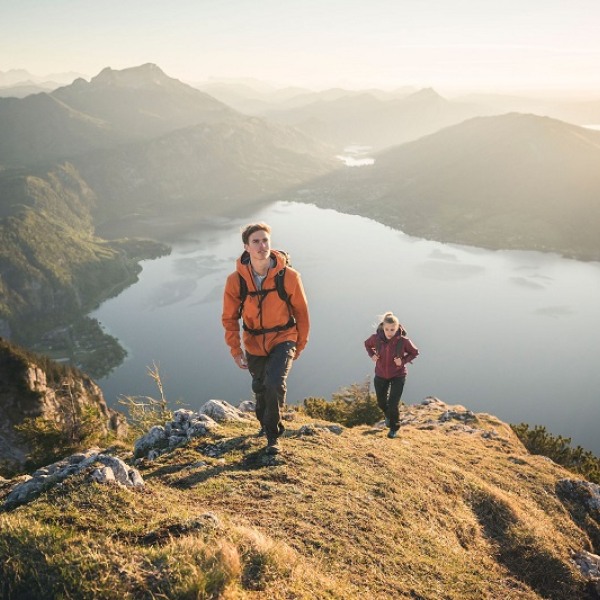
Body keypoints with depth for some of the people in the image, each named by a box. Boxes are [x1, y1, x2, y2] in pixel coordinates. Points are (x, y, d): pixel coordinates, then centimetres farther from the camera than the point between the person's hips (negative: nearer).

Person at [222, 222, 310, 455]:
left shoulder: (289, 276, -21)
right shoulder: (236, 280, -18)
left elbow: (301, 312, -6)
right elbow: (229, 318, -5)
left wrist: (300, 345, 3)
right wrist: (236, 350, -10)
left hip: (283, 339, -2)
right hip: (254, 344, 2)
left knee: (275, 384, -23)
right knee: (260, 388, 20)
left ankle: (273, 435, 0)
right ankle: (265, 422, 53)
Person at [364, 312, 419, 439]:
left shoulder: (403, 341, -25)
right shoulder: (376, 338, -20)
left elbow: (415, 352, -7)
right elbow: (367, 344, 4)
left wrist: (403, 361, -21)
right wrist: (372, 355, -13)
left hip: (398, 376, -3)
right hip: (381, 375, 3)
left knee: (393, 404, -6)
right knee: (381, 402, 19)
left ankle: (394, 428, 24)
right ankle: (388, 416, 56)